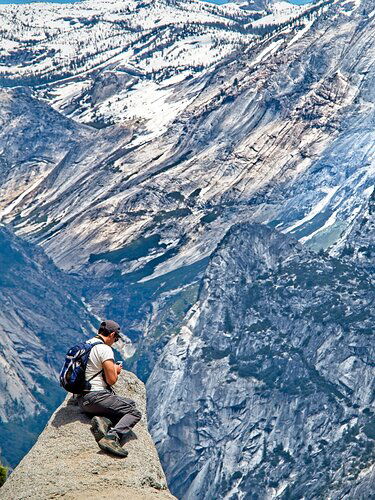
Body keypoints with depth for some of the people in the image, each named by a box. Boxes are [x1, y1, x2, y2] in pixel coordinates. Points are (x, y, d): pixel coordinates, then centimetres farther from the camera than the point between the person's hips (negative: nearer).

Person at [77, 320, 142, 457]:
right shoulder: (105, 349, -12)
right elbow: (111, 380, -13)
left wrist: (112, 369, 25)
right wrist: (116, 370, 8)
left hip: (82, 400, 9)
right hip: (96, 397, -9)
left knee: (130, 404, 18)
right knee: (134, 413, -5)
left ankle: (104, 421, -8)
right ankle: (112, 437, -29)